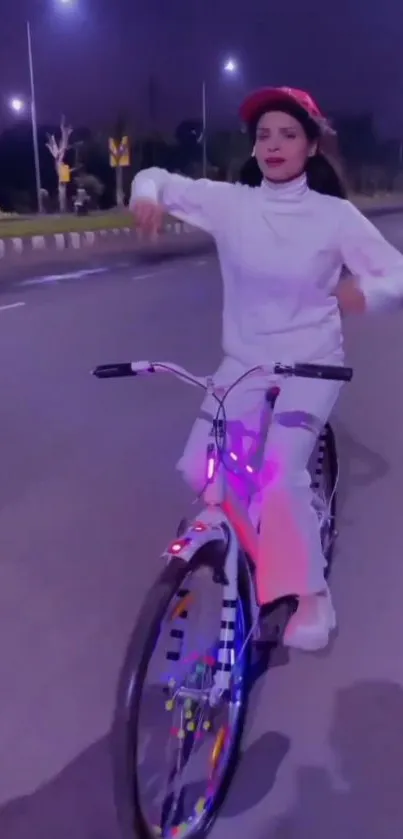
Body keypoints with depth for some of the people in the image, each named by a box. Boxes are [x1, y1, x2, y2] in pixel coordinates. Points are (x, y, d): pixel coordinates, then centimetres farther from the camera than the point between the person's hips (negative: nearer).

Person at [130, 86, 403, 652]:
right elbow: (158, 177, 5)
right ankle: (255, 516, 31)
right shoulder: (230, 203, -5)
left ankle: (308, 595, 1)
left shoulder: (336, 215, -11)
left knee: (280, 474, -21)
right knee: (200, 468, -2)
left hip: (311, 362, -3)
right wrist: (148, 194, -20)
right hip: (244, 361, 4)